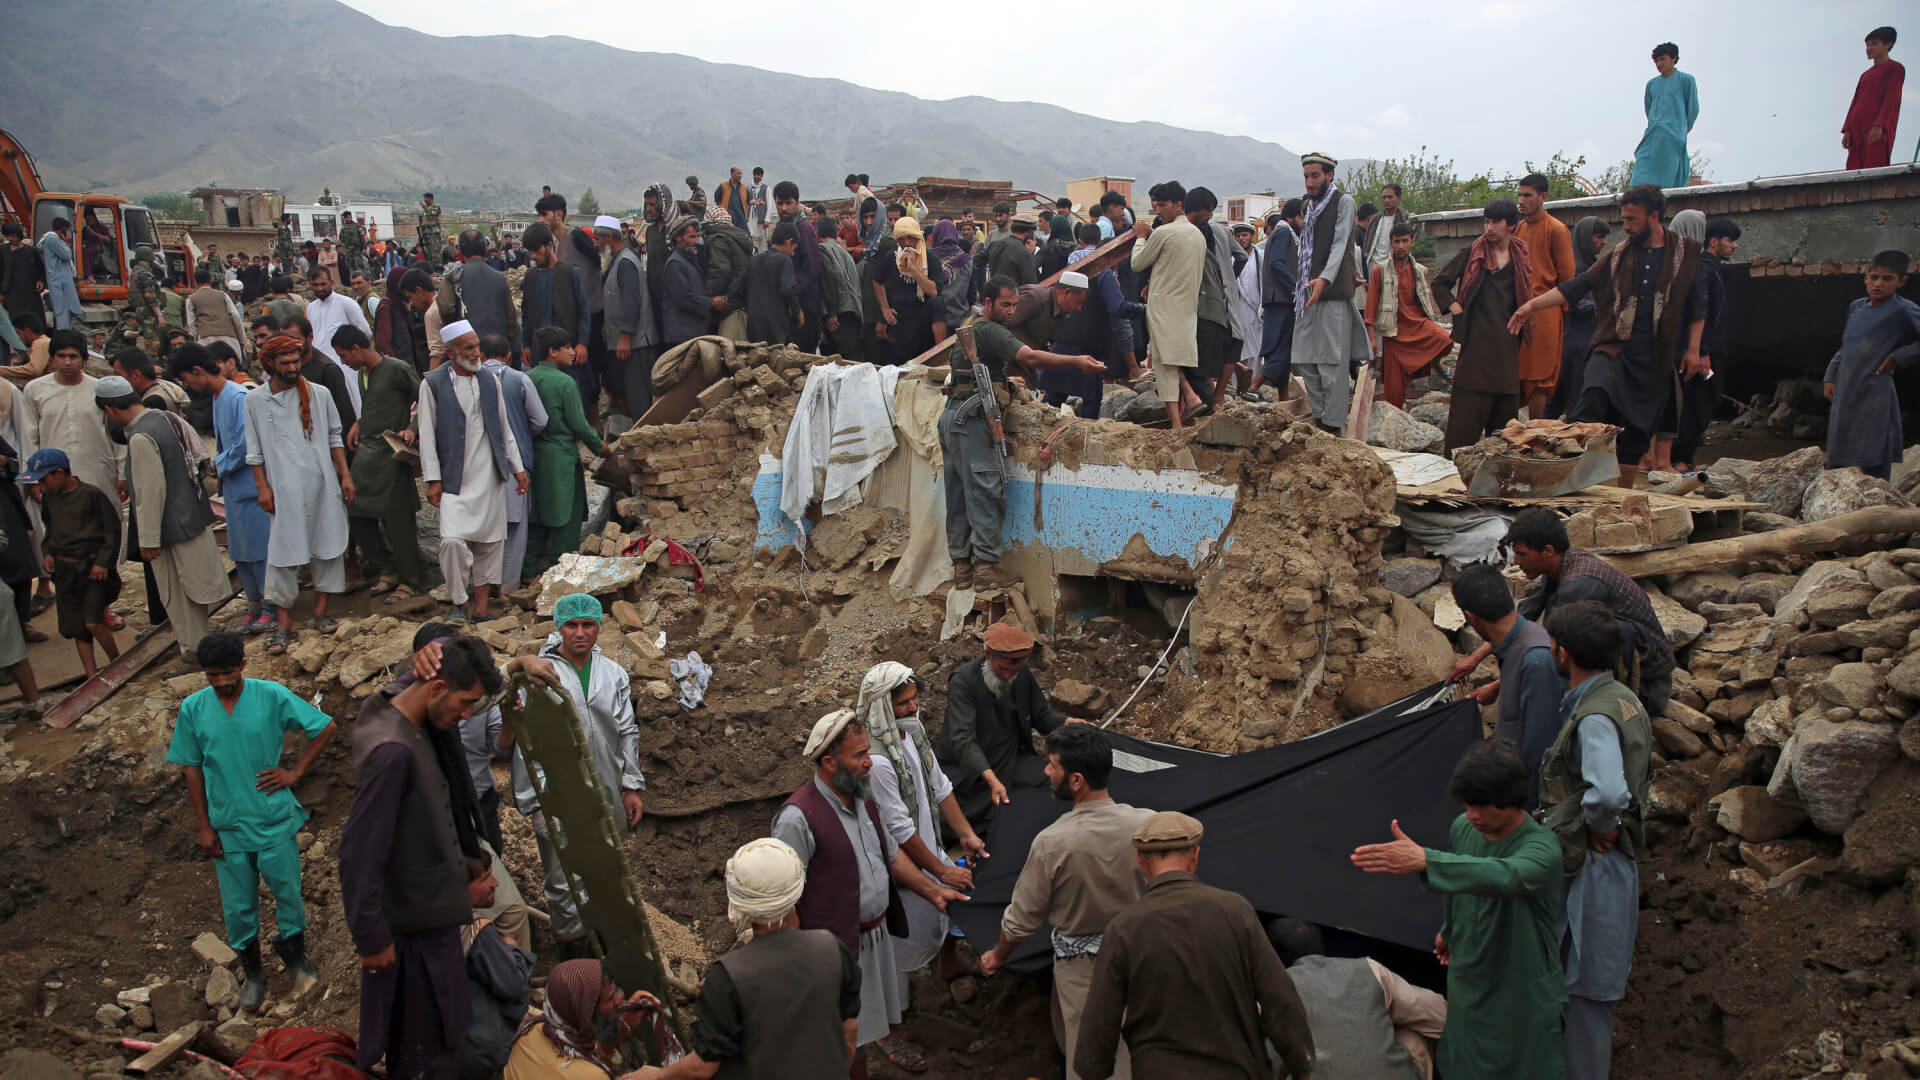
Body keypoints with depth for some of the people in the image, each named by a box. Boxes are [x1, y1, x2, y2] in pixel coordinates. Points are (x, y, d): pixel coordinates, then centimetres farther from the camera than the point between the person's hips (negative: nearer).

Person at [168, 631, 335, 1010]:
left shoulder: (272, 696, -13)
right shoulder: (193, 709, -6)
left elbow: (326, 727, -5)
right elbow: (192, 768, 2)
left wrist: (296, 771, -8)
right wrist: (203, 826, 1)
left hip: (274, 820, -2)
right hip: (227, 826, 2)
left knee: (288, 893, 11)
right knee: (237, 907, 12)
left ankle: (296, 957, 36)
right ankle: (252, 971, 33)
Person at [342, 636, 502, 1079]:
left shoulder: (392, 714, -2)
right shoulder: (392, 751, -30)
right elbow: (358, 854, -28)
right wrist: (372, 937, -20)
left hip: (428, 910, 9)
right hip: (418, 921, -9)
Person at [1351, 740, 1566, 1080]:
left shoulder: (1542, 848, -26)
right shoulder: (1462, 828, -6)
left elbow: (1504, 875, -49)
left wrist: (1425, 859, -60)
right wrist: (1449, 930, 28)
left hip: (1525, 1001, -5)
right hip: (1467, 988, 5)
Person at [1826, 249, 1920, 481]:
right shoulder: (1855, 308, 13)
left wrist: (1898, 357, -12)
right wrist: (1830, 376, 15)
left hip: (1875, 397, -7)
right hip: (1845, 395, 7)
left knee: (1874, 468, -4)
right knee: (1836, 463, 14)